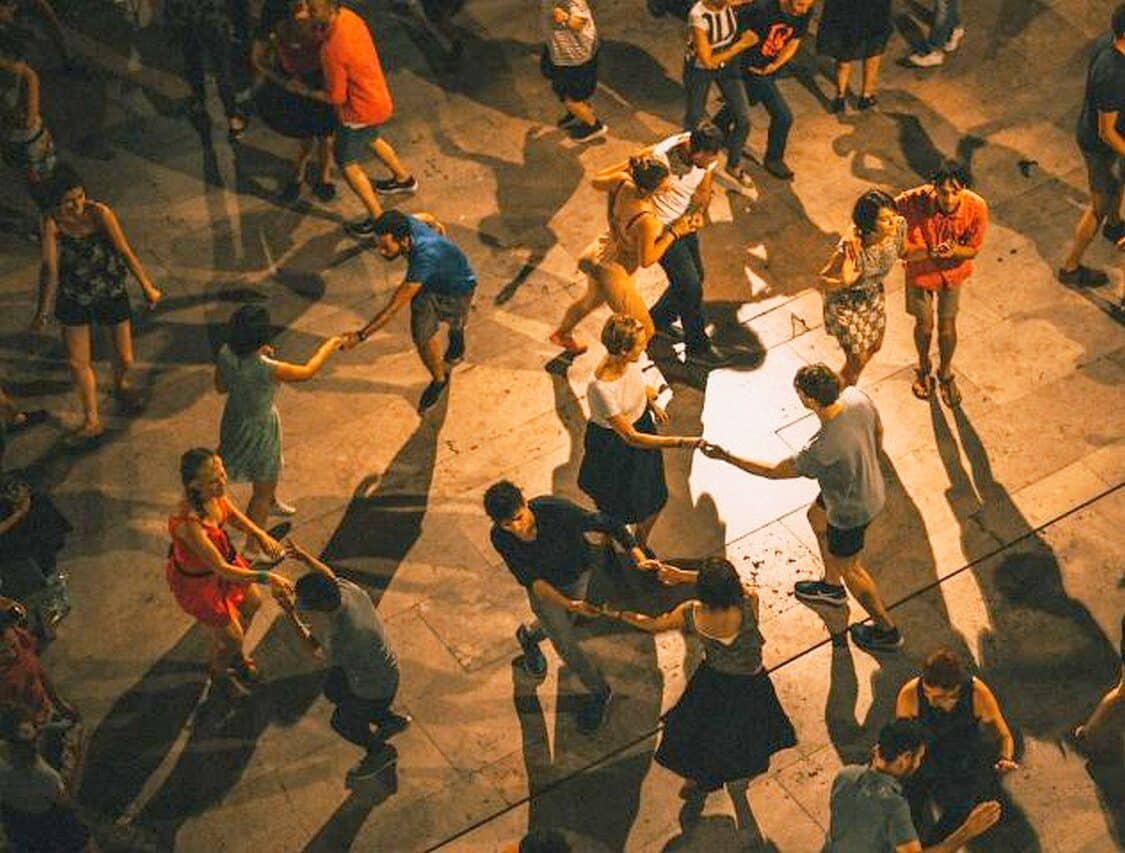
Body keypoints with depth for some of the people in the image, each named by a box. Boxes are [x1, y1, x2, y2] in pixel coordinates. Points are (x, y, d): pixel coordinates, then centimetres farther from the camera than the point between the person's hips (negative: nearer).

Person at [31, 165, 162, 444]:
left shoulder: (99, 213, -21)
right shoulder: (51, 223, -20)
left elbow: (125, 251, -14)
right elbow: (50, 267, -18)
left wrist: (147, 287, -7)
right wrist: (42, 312, -18)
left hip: (111, 292, 0)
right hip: (74, 298, 1)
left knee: (125, 358, 9)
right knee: (77, 362, 6)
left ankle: (122, 384, 47)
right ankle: (92, 421, 26)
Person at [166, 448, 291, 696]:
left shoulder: (215, 494, -21)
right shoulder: (188, 523, -43)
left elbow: (232, 514, 3)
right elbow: (221, 569, -37)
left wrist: (260, 534, -12)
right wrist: (265, 577, -39)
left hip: (224, 557, 8)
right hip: (197, 579, -8)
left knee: (251, 604, 29)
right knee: (230, 637, 12)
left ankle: (235, 656, 59)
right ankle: (219, 674, 49)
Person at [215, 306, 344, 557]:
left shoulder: (225, 354, -19)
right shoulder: (267, 369, -37)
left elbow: (220, 387, 0)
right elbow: (307, 372, -19)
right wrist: (330, 346, -2)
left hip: (234, 420, 7)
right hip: (259, 428, -7)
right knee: (262, 489, 17)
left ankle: (272, 501, 67)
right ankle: (252, 548, 30)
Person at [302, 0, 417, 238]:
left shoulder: (333, 49, -35)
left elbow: (336, 98, -23)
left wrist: (306, 92, -9)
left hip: (361, 111, -8)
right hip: (380, 100, 8)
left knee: (347, 163, 10)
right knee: (371, 138, 36)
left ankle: (378, 220, 16)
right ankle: (404, 179, 57)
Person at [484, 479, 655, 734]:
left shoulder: (556, 510, -40)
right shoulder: (500, 538, -31)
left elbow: (607, 524, -31)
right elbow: (531, 580, -24)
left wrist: (639, 557, -41)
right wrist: (567, 604, -36)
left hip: (578, 577, 0)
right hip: (544, 588, 0)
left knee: (561, 625, 26)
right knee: (566, 644, 5)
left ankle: (529, 637, 62)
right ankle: (599, 692, 33)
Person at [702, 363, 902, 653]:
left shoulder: (822, 450, -42)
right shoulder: (856, 396, -24)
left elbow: (774, 471, -25)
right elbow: (878, 431, -1)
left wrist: (726, 457, -15)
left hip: (851, 511, -8)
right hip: (872, 486, 8)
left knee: (848, 567, 19)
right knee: (816, 518, 33)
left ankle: (887, 631, 41)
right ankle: (832, 587, 57)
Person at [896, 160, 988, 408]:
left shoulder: (976, 208, -30)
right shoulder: (916, 203, -35)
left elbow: (972, 249, -16)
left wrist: (952, 251, -36)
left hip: (953, 271, 1)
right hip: (920, 270, -1)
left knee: (947, 326, 15)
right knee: (924, 324, 17)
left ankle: (945, 373, 44)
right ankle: (923, 369, 47)